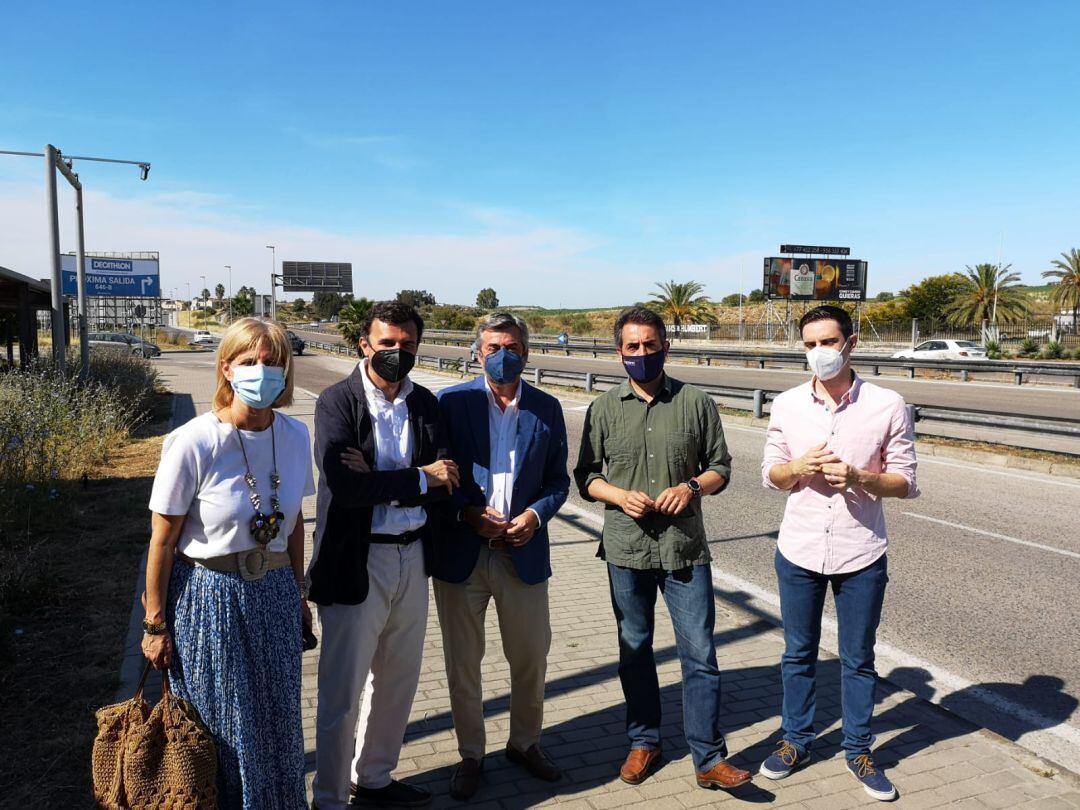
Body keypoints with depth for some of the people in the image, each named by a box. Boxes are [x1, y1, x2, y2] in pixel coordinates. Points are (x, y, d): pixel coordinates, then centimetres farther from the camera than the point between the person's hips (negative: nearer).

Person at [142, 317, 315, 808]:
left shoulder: (295, 436, -5)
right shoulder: (193, 443, -18)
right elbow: (162, 542, -10)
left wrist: (297, 596, 13)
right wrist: (155, 624, -3)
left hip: (275, 594, 4)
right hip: (209, 599, -4)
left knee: (277, 723, 17)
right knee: (221, 730, 13)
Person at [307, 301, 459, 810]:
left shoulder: (425, 403, 4)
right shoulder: (337, 401, -11)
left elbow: (445, 481, -4)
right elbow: (344, 485, -23)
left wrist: (380, 480, -18)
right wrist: (418, 478, -15)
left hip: (412, 558, 6)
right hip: (356, 562, -5)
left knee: (397, 682, 20)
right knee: (342, 691, 8)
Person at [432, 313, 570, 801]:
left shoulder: (547, 408, 3)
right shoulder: (452, 402, -4)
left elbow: (558, 479, 7)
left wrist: (536, 514, -11)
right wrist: (468, 512, -15)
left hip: (523, 554, 2)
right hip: (461, 553, -1)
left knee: (531, 658, 14)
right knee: (463, 662, 12)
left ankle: (524, 742, 39)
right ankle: (470, 754, 34)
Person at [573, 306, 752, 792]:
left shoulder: (696, 403, 0)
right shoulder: (604, 408, 2)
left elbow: (720, 467, 5)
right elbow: (585, 476, 5)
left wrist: (692, 487, -14)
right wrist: (619, 496, -13)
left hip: (686, 549, -1)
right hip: (626, 550, 1)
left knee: (700, 654, 3)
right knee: (634, 650, 15)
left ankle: (709, 759, 17)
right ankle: (644, 743, 33)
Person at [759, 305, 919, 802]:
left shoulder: (887, 405, -8)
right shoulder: (787, 405, -2)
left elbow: (904, 482, -3)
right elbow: (770, 475, 5)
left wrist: (858, 477, -22)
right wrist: (798, 468, -16)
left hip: (861, 555, -1)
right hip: (799, 552, 2)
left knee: (858, 659, 13)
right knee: (798, 654, 15)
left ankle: (859, 751, 33)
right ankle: (796, 742, 34)